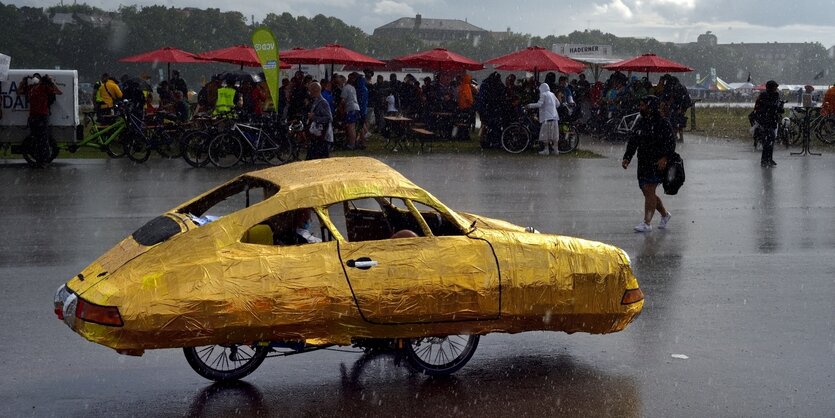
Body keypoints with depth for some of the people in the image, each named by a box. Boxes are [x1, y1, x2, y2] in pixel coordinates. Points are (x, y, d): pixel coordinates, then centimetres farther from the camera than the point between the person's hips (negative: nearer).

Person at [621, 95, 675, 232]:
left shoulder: (662, 123, -8)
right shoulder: (640, 123, 14)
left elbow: (671, 142, -12)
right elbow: (633, 142, 17)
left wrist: (665, 158, -24)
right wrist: (627, 158, 6)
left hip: (657, 163, -7)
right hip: (643, 163, 7)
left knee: (649, 191, -13)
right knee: (647, 192, 10)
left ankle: (646, 223, -12)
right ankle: (665, 214, 33)